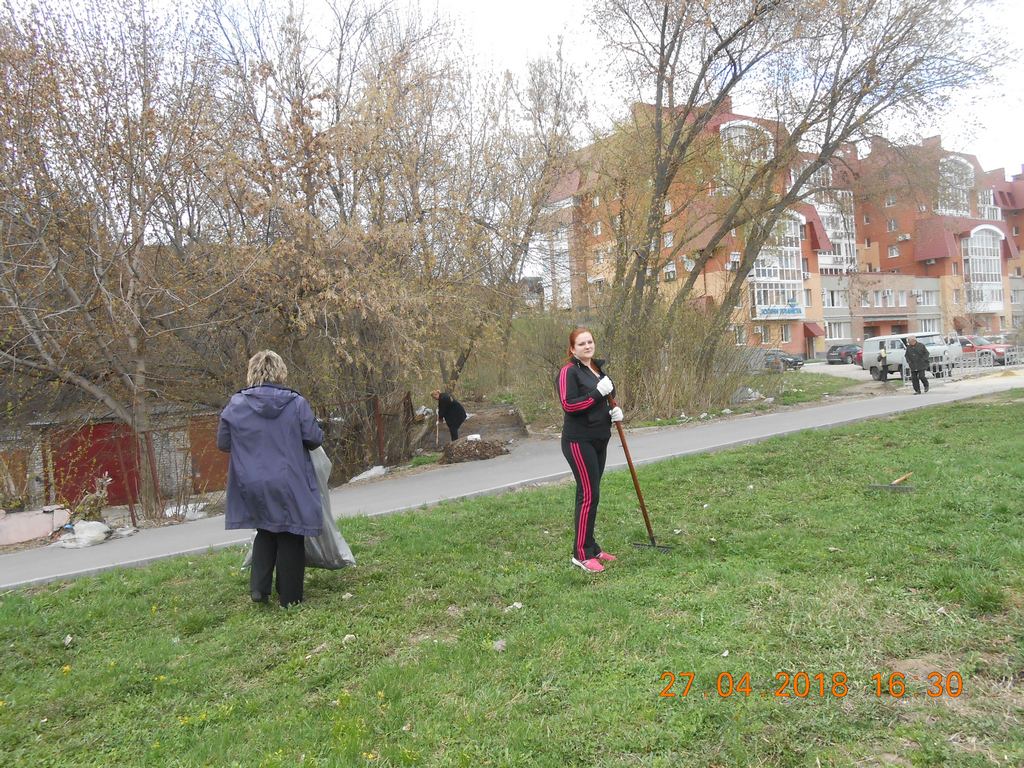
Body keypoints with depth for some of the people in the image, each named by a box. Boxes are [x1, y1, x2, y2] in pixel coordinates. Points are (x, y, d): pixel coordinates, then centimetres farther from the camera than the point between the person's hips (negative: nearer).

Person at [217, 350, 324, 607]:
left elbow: (222, 443, 4)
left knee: (265, 532, 23)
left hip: (253, 487, 3)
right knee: (289, 538, 9)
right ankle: (290, 597, 15)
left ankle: (258, 587, 12)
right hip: (289, 486, -2)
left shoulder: (235, 404, -4)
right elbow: (315, 439, -6)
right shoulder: (297, 403, -10)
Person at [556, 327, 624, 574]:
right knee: (588, 495, -9)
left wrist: (615, 410, 4)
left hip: (599, 440, 8)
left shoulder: (597, 368, 14)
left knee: (591, 493, 13)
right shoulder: (569, 372, -11)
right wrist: (598, 393, -24)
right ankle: (581, 554, 0)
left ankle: (591, 546, 22)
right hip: (579, 441, -8)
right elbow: (568, 405, -20)